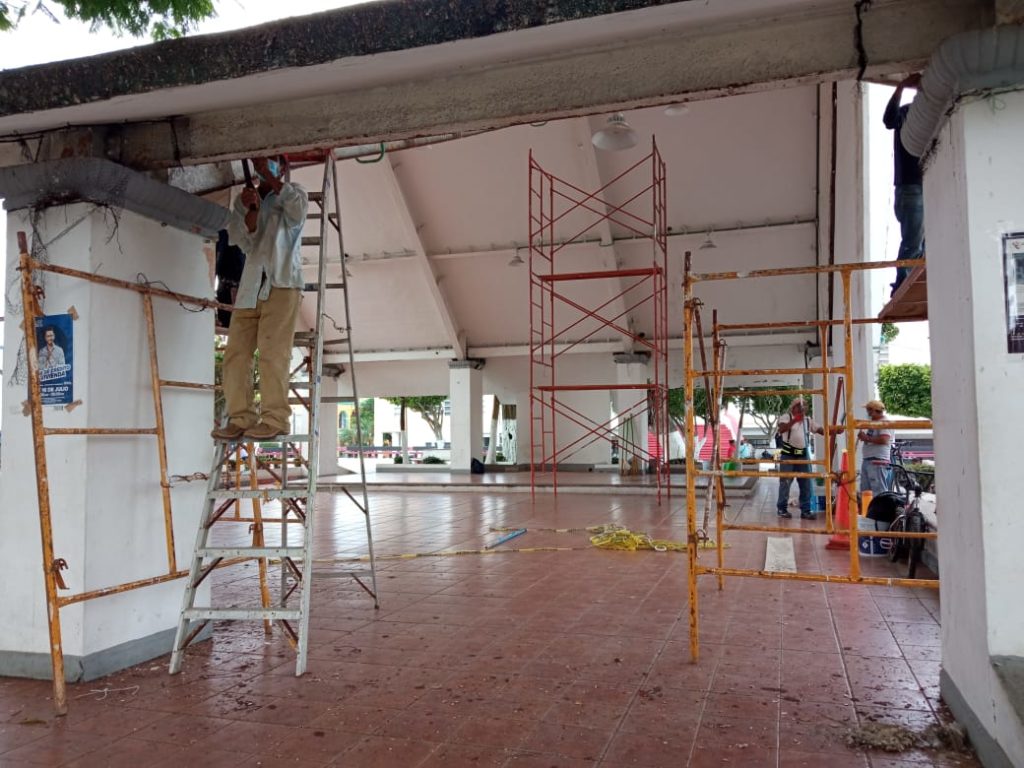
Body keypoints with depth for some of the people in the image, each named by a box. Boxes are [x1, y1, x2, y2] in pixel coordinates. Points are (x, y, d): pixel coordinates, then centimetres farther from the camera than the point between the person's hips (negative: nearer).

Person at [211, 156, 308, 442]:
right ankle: (241, 418, -2)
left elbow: (297, 211, -9)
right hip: (250, 284, 5)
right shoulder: (243, 200, 23)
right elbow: (243, 242, 10)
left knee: (273, 350, -15)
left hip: (281, 282, -4)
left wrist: (270, 177, -5)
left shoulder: (293, 193, 16)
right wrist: (252, 210, -6)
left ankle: (275, 418, -15)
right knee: (236, 351, -4)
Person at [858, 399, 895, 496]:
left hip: (878, 462, -10)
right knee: (865, 491, 12)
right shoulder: (872, 423, 21)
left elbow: (883, 440, -22)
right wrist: (862, 436, 11)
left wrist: (867, 438, -14)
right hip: (866, 461, 10)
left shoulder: (885, 423, -8)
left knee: (879, 491, -11)